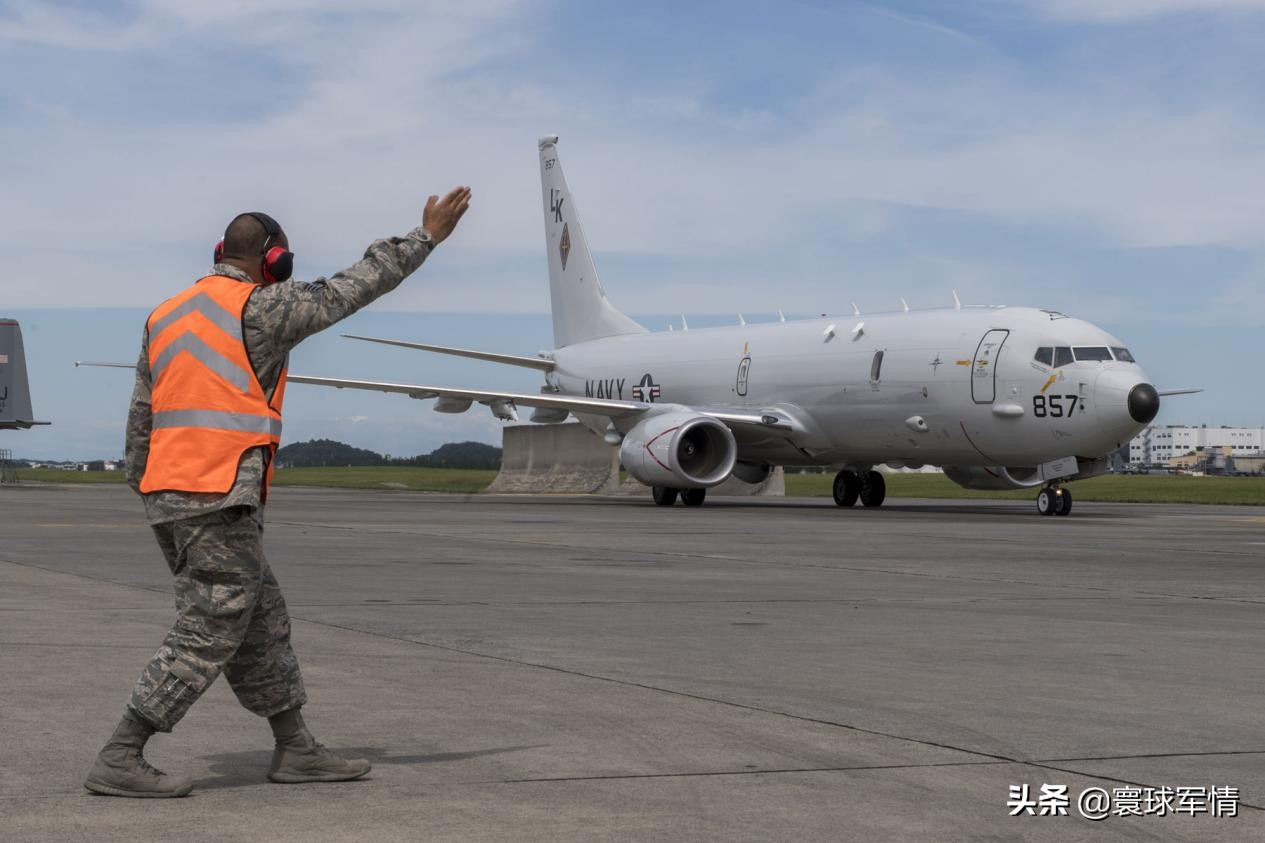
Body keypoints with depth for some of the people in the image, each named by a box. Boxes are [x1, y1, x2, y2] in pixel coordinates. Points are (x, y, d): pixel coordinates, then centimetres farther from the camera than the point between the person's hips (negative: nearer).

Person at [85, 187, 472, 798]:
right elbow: (351, 289, -2)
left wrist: (148, 495, 22)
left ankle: (296, 749, 22)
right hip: (220, 500, -9)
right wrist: (426, 237, 6)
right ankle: (119, 760, -4)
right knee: (207, 636, -3)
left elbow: (140, 419, 17)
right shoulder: (259, 310, -7)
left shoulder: (165, 316, 15)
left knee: (261, 626, 15)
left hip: (169, 494, 9)